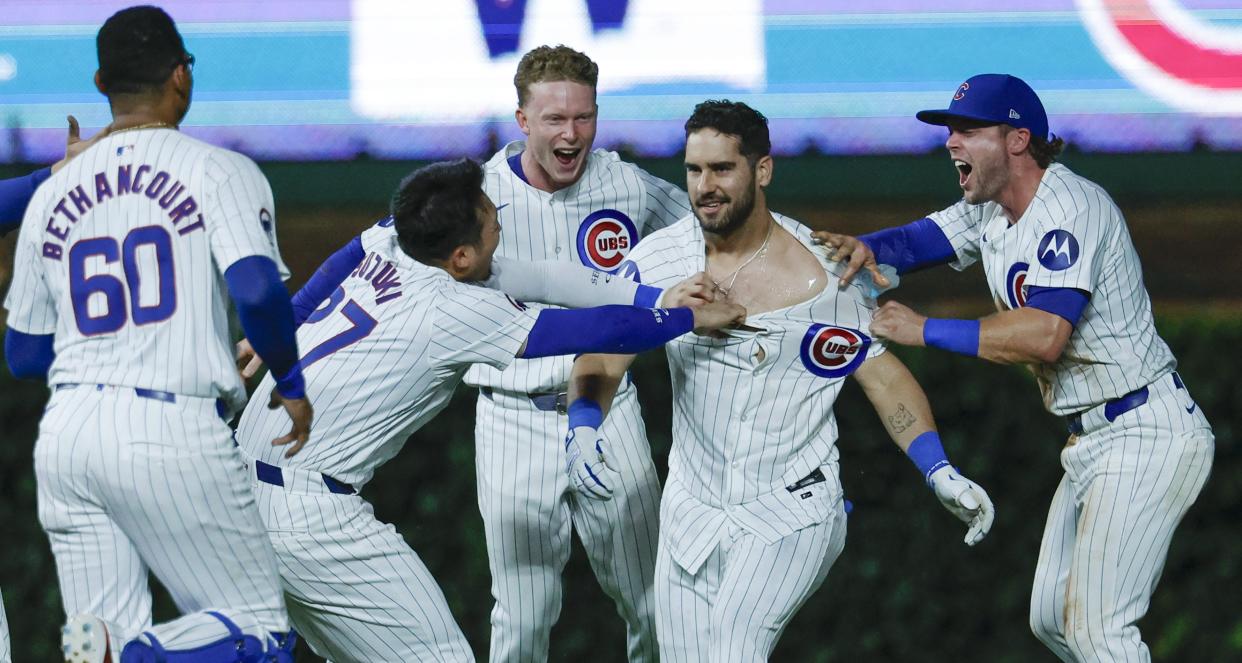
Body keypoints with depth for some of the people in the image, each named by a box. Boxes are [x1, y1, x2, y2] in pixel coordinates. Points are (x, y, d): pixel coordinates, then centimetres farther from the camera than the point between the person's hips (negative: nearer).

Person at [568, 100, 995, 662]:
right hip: (690, 508, 4)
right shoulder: (658, 259, -4)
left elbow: (884, 378, -4)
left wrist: (941, 474, -12)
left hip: (792, 514, -4)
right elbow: (604, 358, -1)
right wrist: (583, 434, -21)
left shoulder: (823, 272, -12)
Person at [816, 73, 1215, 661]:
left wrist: (925, 331, -26)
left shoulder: (1067, 206, -21)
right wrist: (866, 248, -19)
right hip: (1091, 439, 10)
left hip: (1149, 436, -10)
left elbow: (1045, 336, -32)